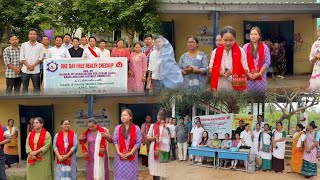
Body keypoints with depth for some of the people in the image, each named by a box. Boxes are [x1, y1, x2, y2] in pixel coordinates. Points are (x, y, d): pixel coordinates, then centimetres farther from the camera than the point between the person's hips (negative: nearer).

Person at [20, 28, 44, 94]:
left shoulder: (40, 45, 6)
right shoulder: (24, 45, 9)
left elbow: (41, 57, 0)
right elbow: (22, 57, 3)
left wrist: (33, 65, -12)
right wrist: (28, 65, -11)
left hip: (35, 70, -1)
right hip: (25, 70, 1)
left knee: (36, 88, 2)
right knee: (24, 88, 7)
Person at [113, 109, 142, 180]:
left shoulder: (136, 128, -1)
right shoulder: (117, 128, 5)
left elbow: (138, 142, -4)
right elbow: (115, 141, 3)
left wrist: (130, 153, -12)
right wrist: (119, 153, -9)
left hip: (132, 156, -1)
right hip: (120, 156, 1)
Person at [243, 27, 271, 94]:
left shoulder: (265, 47, 4)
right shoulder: (245, 47, 4)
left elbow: (267, 62, 0)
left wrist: (259, 73, -9)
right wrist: (248, 73, -10)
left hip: (261, 77, 0)